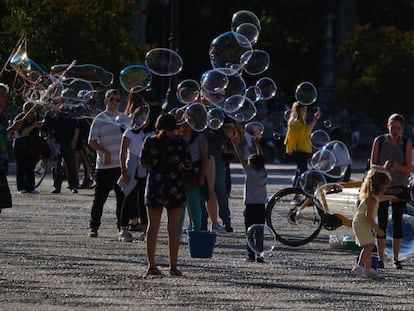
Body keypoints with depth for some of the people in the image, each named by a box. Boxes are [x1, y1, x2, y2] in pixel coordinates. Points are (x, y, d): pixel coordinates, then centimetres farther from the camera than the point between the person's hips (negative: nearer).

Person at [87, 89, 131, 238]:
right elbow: (92, 141, -4)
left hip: (122, 164, 4)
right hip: (105, 165, -4)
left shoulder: (125, 119, 11)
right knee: (100, 197, -1)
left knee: (123, 197, 6)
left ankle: (122, 226, 13)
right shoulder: (99, 119, -1)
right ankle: (93, 227, 5)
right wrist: (104, 151, -18)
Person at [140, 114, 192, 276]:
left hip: (154, 187, 2)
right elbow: (188, 165, -2)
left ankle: (152, 265, 8)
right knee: (173, 229, 2)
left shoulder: (149, 142, -2)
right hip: (175, 189, -2)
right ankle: (173, 266, 0)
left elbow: (143, 163, 7)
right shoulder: (179, 143, -7)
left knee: (153, 227, 9)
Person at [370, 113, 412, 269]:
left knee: (397, 223, 1)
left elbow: (408, 169, -6)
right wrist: (383, 167, -25)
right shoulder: (379, 141, -3)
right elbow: (372, 165, -4)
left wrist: (397, 166, -26)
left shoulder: (406, 143, -3)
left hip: (399, 188, 0)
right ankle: (380, 258, 1)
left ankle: (396, 259, 6)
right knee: (382, 222, -2)